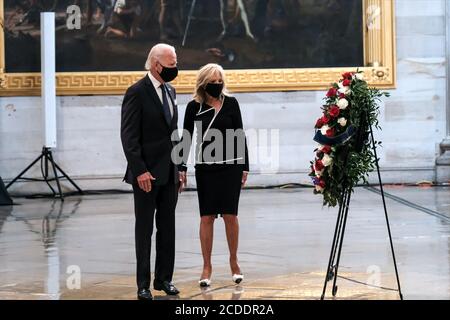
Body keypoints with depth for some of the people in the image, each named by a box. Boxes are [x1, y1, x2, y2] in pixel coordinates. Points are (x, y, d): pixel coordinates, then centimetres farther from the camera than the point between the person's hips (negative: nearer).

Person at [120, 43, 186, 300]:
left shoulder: (170, 91, 13)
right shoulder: (137, 92, -10)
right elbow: (129, 136, -14)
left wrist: (179, 169, 14)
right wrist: (140, 170, -19)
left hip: (169, 173, 7)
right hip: (147, 174, -7)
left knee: (167, 228, 10)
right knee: (145, 229, 1)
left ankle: (164, 279, 19)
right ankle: (143, 284, 7)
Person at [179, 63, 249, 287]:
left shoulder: (231, 103, 1)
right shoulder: (194, 107, 0)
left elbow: (239, 135, 5)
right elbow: (186, 139, 4)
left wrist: (245, 167, 3)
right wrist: (181, 169, -1)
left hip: (231, 166, 0)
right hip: (205, 167, 0)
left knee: (230, 215, 0)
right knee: (207, 217, 1)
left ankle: (234, 262, 16)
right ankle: (207, 267, 8)